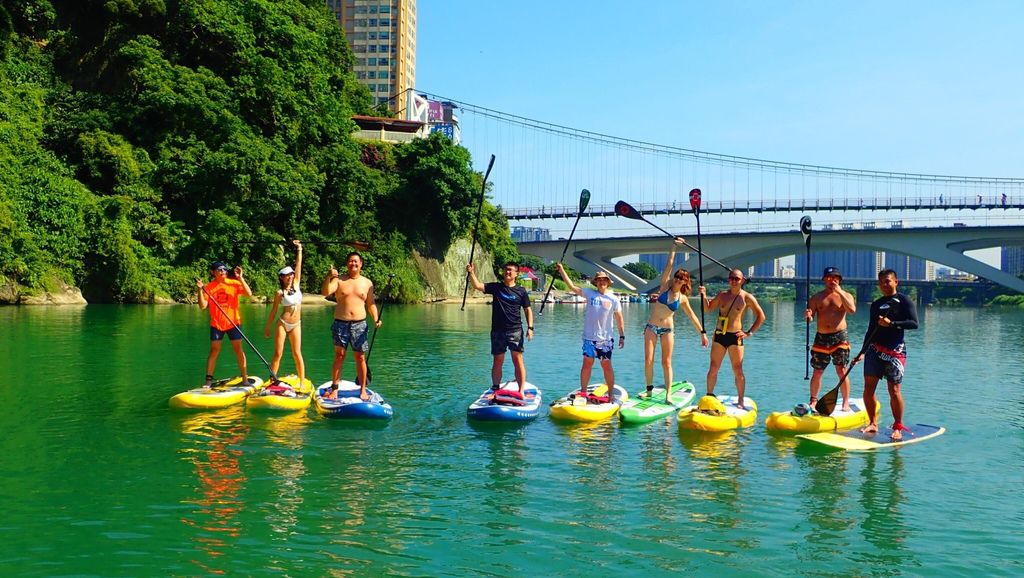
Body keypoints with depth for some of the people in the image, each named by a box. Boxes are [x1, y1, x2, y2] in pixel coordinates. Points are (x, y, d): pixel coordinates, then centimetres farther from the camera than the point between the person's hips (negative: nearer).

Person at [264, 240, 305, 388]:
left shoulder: (296, 284, 4)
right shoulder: (280, 293, -5)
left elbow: (298, 266, 3)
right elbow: (273, 310, 2)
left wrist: (299, 250, 3)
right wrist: (267, 327, 4)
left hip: (296, 325, 3)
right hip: (282, 324, -3)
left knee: (297, 354, 1)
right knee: (278, 354, -1)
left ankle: (302, 382, 2)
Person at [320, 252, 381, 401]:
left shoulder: (367, 283, 9)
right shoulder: (338, 280, 3)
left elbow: (371, 304, 11)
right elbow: (325, 292, -13)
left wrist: (376, 319, -4)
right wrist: (329, 277, -28)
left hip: (359, 324, 1)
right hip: (341, 323, -1)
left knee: (360, 357, 2)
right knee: (339, 356, -1)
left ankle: (362, 390, 9)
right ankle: (334, 388, 6)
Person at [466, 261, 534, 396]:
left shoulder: (521, 291, 4)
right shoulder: (496, 287, 7)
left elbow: (528, 310, 7)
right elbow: (477, 286, -4)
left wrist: (530, 327, -3)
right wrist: (471, 273, -18)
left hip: (515, 330, -2)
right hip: (498, 330, 2)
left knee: (517, 359, -5)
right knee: (498, 360, 7)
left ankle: (521, 391, -3)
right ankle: (495, 389, 16)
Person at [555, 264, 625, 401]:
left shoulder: (613, 299, 2)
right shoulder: (589, 293, 3)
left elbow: (619, 318, 6)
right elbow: (572, 287, -1)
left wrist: (622, 336, 3)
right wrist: (562, 270, -6)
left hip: (606, 338, -1)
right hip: (589, 337, 1)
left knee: (607, 365, 2)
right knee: (587, 363, 2)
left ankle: (611, 394, 10)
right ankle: (583, 391, 11)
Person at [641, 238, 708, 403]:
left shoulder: (682, 298, 2)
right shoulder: (665, 286, -2)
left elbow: (692, 316, 9)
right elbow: (669, 265, -7)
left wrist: (702, 332, 8)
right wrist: (674, 246, -11)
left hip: (667, 330, 1)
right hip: (651, 327, -1)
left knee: (666, 362, 2)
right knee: (648, 361, -4)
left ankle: (669, 394, 3)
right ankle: (649, 389, 9)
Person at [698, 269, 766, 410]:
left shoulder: (747, 297, -3)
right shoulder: (722, 295, 8)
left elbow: (761, 316, -1)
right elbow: (707, 308, 15)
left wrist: (749, 332, -5)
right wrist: (704, 296, -2)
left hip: (735, 336, -3)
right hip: (719, 335, 3)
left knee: (738, 371, -1)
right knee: (713, 369, 6)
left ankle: (740, 402, 9)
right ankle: (709, 396, 20)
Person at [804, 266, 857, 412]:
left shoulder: (846, 296, 4)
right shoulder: (816, 297, 9)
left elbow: (852, 310, -16)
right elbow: (810, 318, 4)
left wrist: (840, 292, -16)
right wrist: (808, 316, -20)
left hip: (840, 337, -2)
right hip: (821, 338, 2)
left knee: (842, 371, -4)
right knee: (817, 372, 5)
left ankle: (846, 403, 4)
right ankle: (813, 401, 15)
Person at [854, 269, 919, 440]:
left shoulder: (903, 301, 1)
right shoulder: (876, 304, 17)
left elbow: (914, 323, -10)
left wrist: (891, 323, -20)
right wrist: (862, 352, 15)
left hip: (895, 350, -5)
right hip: (875, 349, 5)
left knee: (894, 390, -7)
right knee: (868, 387, 0)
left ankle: (898, 428, 5)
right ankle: (872, 423, 12)